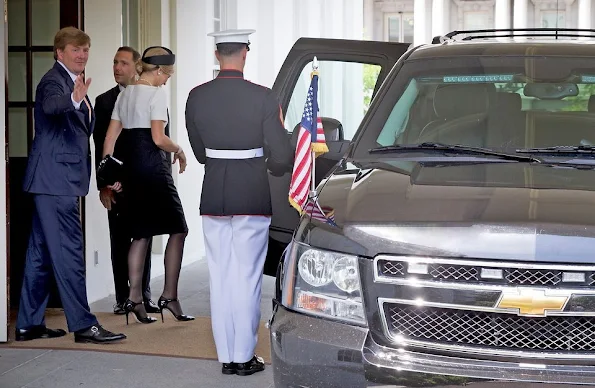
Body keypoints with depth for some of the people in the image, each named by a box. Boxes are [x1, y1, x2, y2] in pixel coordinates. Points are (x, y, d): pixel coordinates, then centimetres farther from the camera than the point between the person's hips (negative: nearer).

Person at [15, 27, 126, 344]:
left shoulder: (72, 81, 19)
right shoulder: (53, 80, -12)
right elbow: (50, 106, -38)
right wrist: (74, 100, -55)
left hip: (56, 180, 10)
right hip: (55, 178, -10)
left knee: (41, 253, 12)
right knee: (69, 252, -9)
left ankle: (29, 324, 18)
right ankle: (83, 325, -7)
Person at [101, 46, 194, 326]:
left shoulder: (124, 95, 15)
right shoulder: (156, 94, -9)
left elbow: (110, 138, 14)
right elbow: (158, 138, -17)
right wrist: (179, 150, 1)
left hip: (130, 167, 8)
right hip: (154, 167, -8)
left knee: (141, 234, 12)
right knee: (177, 229, 1)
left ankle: (134, 298, 9)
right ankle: (169, 296, -2)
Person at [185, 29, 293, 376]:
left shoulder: (197, 97, -2)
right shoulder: (263, 98, -11)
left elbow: (199, 151, 8)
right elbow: (282, 156, -8)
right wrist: (273, 167, 14)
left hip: (213, 198, 3)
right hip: (252, 198, -3)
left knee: (220, 278, 11)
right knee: (247, 278, 4)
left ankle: (227, 355, 16)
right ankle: (244, 356, 8)